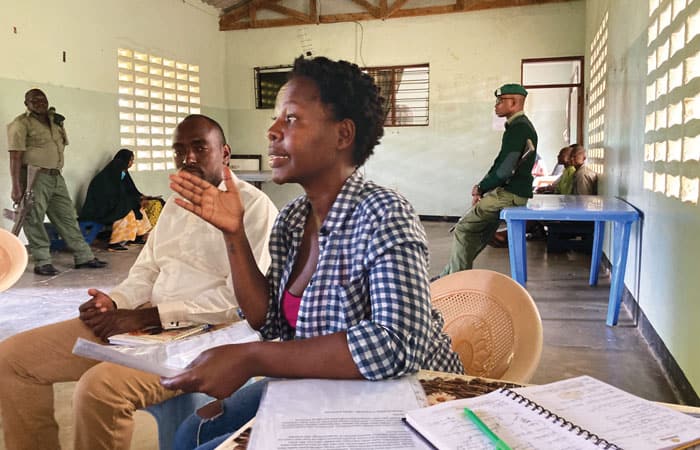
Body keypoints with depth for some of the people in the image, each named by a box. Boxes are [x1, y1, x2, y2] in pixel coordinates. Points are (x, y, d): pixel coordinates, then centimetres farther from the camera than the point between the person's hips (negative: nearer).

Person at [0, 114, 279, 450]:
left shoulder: (253, 206, -9)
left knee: (100, 387, -33)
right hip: (144, 319, 9)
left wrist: (147, 316, -17)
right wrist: (114, 302, -3)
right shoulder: (175, 204, 19)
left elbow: (243, 297, -18)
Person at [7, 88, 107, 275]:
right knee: (34, 220, -2)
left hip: (56, 177, 7)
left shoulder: (55, 121, 15)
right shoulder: (21, 124, -7)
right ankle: (42, 262, 5)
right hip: (35, 177, -7)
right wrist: (16, 187, -20)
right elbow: (15, 157, -14)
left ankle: (84, 257, 15)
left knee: (68, 218, 9)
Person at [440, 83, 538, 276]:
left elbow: (506, 169, -23)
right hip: (511, 192, 10)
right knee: (477, 232, 13)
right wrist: (482, 185, 7)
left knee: (463, 229, -6)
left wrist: (481, 188, -9)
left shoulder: (517, 128, -16)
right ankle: (448, 276, 19)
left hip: (508, 194, -10)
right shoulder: (522, 126, 18)